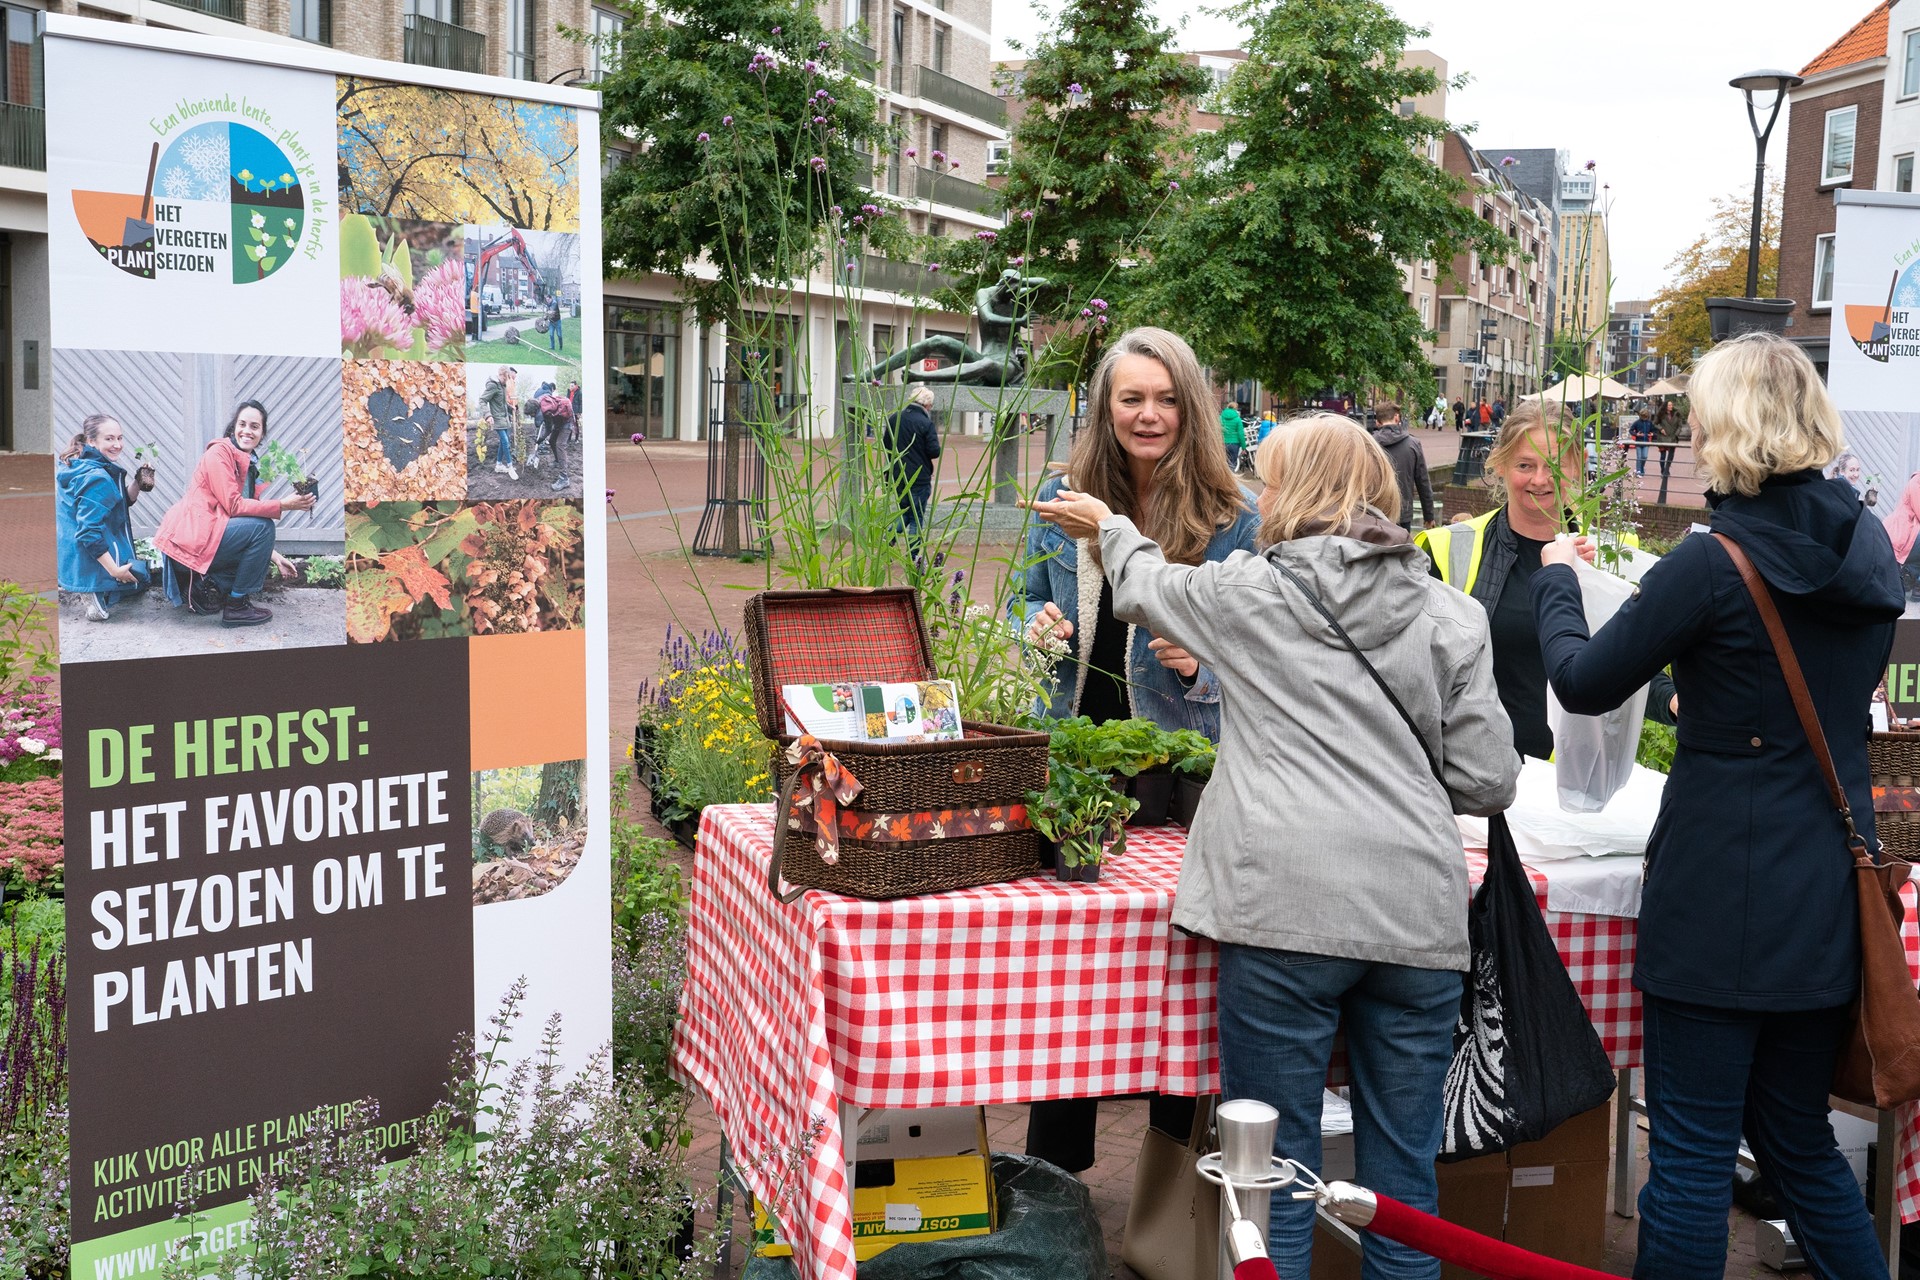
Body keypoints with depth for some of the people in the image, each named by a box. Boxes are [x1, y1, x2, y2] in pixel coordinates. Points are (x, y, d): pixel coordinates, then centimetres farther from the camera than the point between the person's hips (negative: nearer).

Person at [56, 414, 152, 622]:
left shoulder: (74, 466, 8)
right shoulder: (96, 478, -24)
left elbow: (124, 502, 17)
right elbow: (89, 531, -29)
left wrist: (138, 484, -1)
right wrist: (115, 571, -26)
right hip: (92, 563, -8)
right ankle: (99, 593, -7)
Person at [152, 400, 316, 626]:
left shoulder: (249, 465, 18)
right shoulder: (220, 452, -9)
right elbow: (233, 506, -18)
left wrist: (274, 556, 6)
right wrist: (282, 505, -23)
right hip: (188, 538, -9)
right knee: (261, 526, -20)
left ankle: (201, 587, 11)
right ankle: (237, 606, -12)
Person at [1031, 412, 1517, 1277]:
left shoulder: (1246, 594, 4)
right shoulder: (1450, 616, 8)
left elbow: (1143, 588, 24)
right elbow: (1486, 783, 6)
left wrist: (1109, 526, 45)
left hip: (1286, 912, -3)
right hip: (1418, 913, 3)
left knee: (1277, 1173, 5)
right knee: (1402, 1180, 11)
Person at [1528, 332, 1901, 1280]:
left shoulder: (1713, 566, -16)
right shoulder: (1869, 546, 3)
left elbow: (1584, 683, -6)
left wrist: (1556, 580, 10)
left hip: (1719, 897, -7)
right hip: (1829, 899, 7)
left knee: (1691, 1154, 3)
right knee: (1800, 1142, 21)